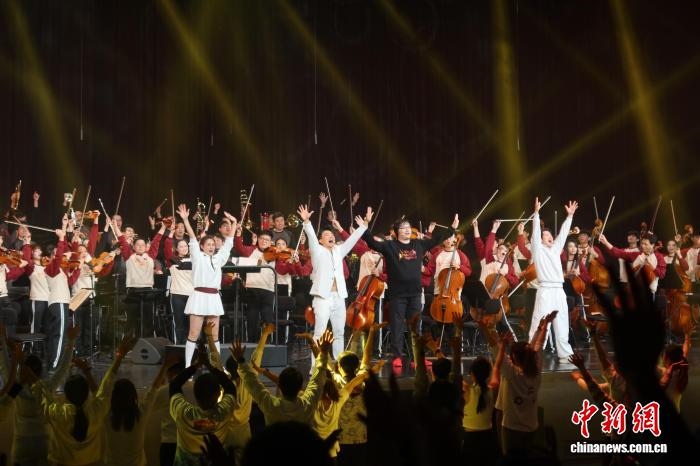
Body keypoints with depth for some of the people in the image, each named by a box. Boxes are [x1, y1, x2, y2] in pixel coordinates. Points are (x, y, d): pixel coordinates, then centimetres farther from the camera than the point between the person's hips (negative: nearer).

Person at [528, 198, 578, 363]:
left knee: (562, 325, 7)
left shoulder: (555, 249, 21)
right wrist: (537, 213, -13)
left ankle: (564, 354, 12)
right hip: (545, 291, -6)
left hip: (559, 291, 6)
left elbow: (563, 233, 20)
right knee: (538, 324, -7)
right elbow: (535, 232, -5)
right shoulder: (538, 250, 5)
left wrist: (570, 215, 18)